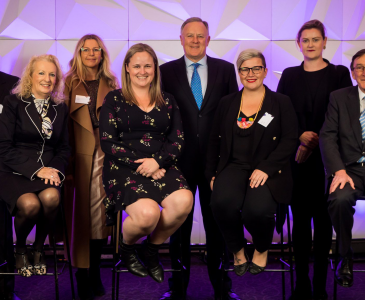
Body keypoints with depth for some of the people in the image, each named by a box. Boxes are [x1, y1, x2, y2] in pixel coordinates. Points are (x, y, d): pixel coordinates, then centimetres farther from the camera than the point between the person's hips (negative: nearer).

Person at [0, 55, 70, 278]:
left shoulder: (61, 109, 14)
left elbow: (64, 148, 15)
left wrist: (55, 169, -8)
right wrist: (36, 170, -15)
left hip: (48, 170, 3)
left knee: (51, 197, -32)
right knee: (30, 204, -33)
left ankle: (39, 248, -3)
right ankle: (20, 248, 1)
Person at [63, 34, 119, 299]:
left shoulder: (111, 85, 13)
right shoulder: (70, 84, 7)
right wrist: (67, 161, -9)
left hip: (106, 156, 2)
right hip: (79, 156, -2)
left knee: (101, 213, 2)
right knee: (80, 211, -2)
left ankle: (95, 272, 14)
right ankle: (82, 274, 7)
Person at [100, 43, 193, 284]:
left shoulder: (167, 102, 16)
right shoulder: (114, 100, 8)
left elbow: (178, 140, 9)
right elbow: (108, 142, 0)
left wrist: (158, 161, -12)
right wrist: (140, 165, -11)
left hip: (161, 166, 3)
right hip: (124, 167, -3)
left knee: (184, 200, -30)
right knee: (148, 213, -32)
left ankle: (153, 248, -1)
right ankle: (127, 246, 5)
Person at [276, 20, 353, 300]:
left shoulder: (339, 74, 5)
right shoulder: (290, 76, 10)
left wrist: (320, 140, -9)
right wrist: (299, 136, -10)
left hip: (327, 160, -1)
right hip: (297, 159, 1)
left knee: (323, 221, 2)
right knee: (300, 220, 4)